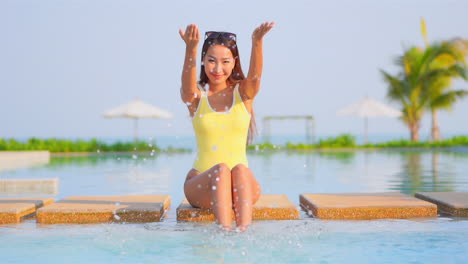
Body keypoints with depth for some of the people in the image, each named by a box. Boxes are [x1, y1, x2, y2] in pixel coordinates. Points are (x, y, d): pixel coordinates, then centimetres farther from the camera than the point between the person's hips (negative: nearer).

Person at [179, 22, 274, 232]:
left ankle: (244, 232, -46)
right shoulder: (195, 96, 4)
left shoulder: (244, 93, 7)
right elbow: (188, 87, -21)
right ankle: (224, 231, -45)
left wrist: (257, 42, -37)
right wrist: (191, 49, -40)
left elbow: (255, 76, -17)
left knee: (241, 169, -31)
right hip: (201, 184, -1)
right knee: (221, 169, -31)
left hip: (243, 185, 1)